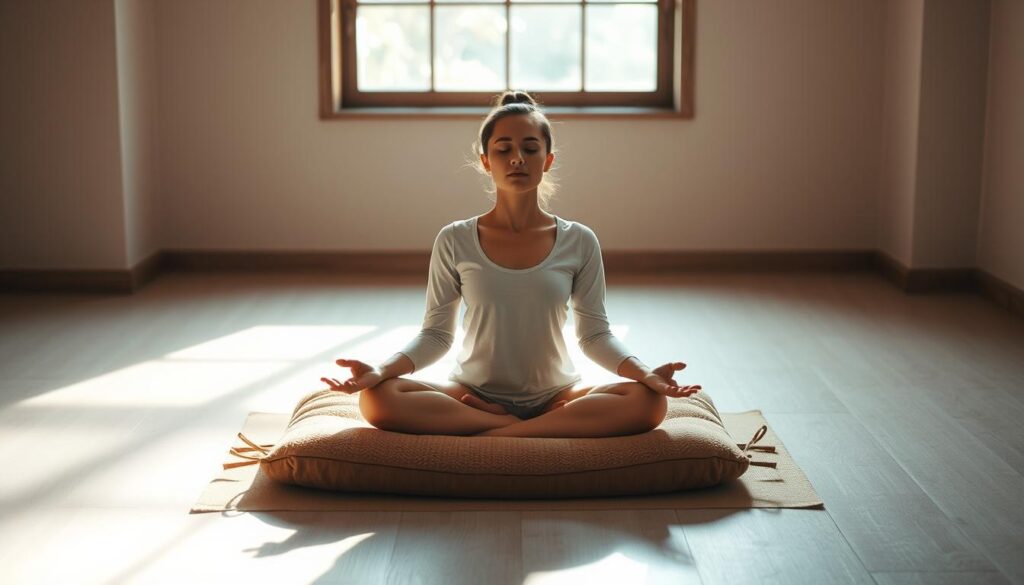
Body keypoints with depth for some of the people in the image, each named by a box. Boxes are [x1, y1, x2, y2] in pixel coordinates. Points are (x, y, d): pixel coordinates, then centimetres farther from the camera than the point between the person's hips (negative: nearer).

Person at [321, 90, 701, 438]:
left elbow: (595, 335, 2)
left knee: (649, 402, -28)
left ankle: (491, 435, -25)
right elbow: (435, 334, 1)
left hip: (555, 395, 1)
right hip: (472, 394, 0)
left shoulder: (579, 242, 0)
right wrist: (383, 369, -18)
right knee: (377, 398, -28)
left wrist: (644, 372, -17)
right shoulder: (454, 241, -1)